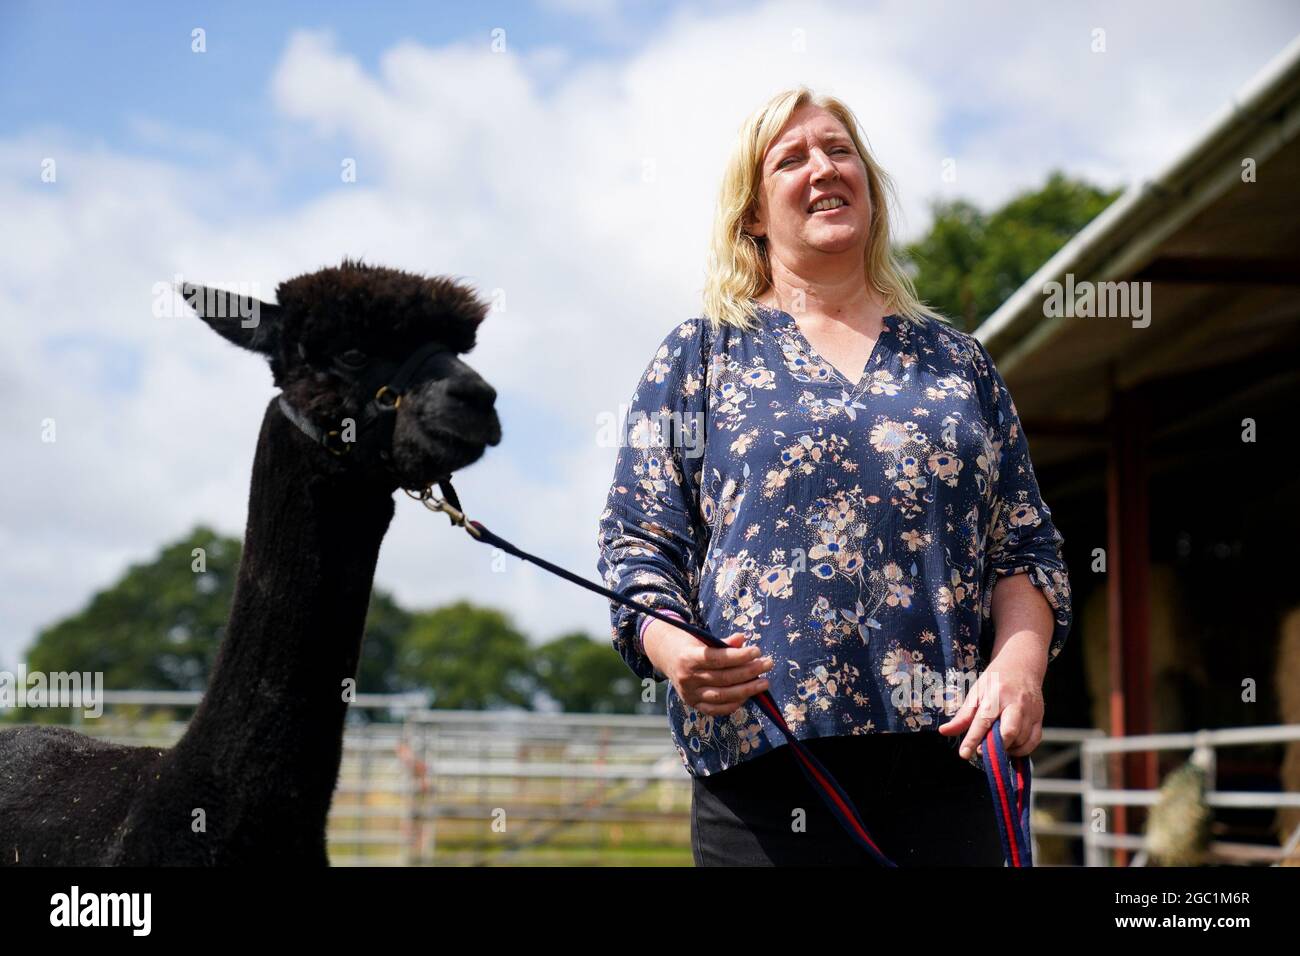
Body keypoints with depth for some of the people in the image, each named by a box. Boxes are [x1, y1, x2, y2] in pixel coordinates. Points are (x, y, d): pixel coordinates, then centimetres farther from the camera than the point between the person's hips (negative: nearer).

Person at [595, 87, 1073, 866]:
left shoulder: (956, 361, 17)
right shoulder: (699, 356, 11)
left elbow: (1027, 547, 13)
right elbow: (638, 542, 5)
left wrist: (1020, 661, -7)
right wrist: (672, 649, -15)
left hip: (950, 745, 2)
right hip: (764, 750, -2)